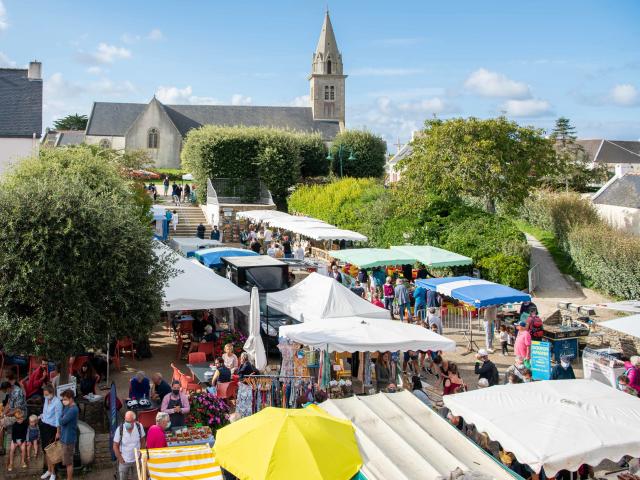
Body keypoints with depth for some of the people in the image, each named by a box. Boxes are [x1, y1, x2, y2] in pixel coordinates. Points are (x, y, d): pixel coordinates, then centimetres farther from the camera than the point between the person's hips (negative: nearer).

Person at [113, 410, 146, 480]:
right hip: (124, 461, -2)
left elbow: (142, 441, 2)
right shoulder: (119, 429, -19)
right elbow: (115, 446, -9)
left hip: (137, 460, 2)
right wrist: (120, 460, -8)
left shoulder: (139, 427, -13)